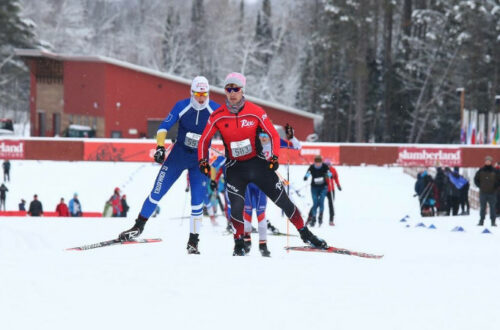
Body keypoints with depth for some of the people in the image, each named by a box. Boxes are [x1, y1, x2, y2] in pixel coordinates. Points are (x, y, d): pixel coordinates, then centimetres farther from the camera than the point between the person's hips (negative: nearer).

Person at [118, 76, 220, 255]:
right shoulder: (182, 106, -12)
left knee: (197, 200, -7)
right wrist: (160, 147, -24)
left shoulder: (215, 110, -11)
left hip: (200, 160, 0)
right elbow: (164, 126, -11)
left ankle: (193, 241, 4)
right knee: (157, 191, -1)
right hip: (178, 155, 0)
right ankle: (139, 226, 14)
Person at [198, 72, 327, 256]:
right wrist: (203, 161, -11)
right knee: (236, 206, -16)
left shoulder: (255, 112, -10)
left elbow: (273, 135, -4)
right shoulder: (218, 117, -8)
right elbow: (204, 140, 2)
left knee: (283, 201, 3)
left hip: (258, 163, 0)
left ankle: (305, 234, 17)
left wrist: (274, 157, -16)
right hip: (235, 168, 0)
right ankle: (239, 244, 3)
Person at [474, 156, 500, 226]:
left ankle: (493, 221, 4)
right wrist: (479, 185, 5)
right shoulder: (481, 171, 3)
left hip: (492, 193, -1)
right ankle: (481, 221, 9)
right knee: (482, 207, 4)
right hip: (483, 193, 1)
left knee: (493, 207, 0)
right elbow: (476, 179, 14)